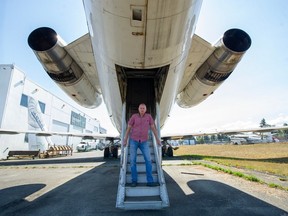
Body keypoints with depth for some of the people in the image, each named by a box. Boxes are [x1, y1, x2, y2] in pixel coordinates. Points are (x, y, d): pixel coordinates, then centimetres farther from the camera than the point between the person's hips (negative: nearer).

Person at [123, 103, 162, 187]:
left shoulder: (149, 116, -1)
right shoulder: (134, 116, -5)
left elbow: (153, 128, 4)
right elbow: (128, 128, 0)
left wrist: (158, 139, 3)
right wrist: (125, 140, -1)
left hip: (143, 142, 1)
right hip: (134, 140, -1)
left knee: (148, 160, -9)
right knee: (133, 160, -5)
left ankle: (150, 181, -3)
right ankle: (134, 181, 8)